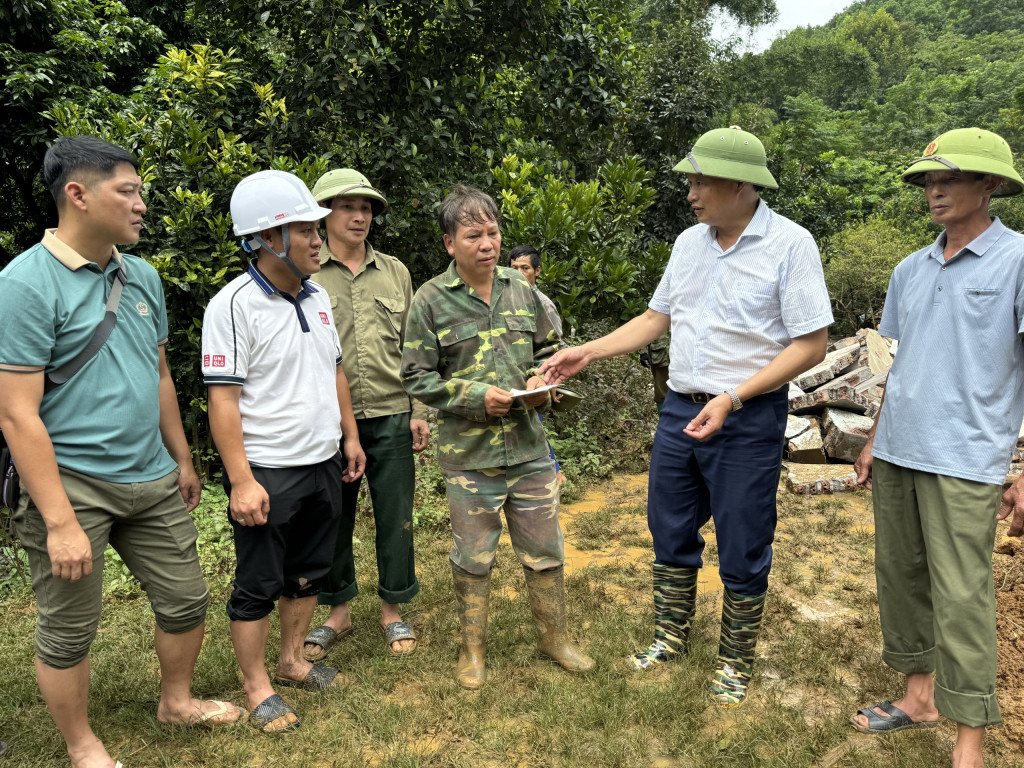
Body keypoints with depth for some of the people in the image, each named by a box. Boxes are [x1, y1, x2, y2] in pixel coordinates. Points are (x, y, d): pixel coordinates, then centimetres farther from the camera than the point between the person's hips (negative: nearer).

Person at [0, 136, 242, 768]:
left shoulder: (143, 276, 7)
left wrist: (182, 459, 19)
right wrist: (60, 523, -20)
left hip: (151, 479, 7)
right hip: (72, 484, -6)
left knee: (187, 600, 16)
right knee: (69, 632, 10)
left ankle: (178, 700, 41)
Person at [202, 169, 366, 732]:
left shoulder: (316, 297, 8)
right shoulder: (234, 305, -16)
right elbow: (222, 400, -18)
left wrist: (350, 435, 16)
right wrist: (242, 481, -22)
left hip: (323, 465, 8)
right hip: (267, 473, -7)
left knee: (308, 573, 19)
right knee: (258, 586, 7)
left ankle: (291, 662, 37)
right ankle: (257, 689, 24)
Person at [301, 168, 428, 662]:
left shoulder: (395, 272, 10)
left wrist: (419, 411, 5)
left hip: (390, 418, 2)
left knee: (395, 518, 8)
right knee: (333, 519, 11)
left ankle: (392, 611, 26)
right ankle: (338, 612, 29)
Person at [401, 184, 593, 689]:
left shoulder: (521, 289, 5)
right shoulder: (430, 301, -7)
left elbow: (548, 349, 15)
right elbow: (417, 377, -6)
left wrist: (539, 381, -6)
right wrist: (477, 396, -16)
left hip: (529, 447, 3)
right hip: (469, 455, -3)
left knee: (546, 552, 14)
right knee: (473, 558, 11)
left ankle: (554, 637, 36)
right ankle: (473, 648, 33)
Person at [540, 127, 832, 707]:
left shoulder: (790, 244, -12)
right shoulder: (689, 243, 7)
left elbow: (812, 344, -14)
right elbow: (658, 318, 15)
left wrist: (733, 398, -22)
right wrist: (589, 352, 6)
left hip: (748, 420, -6)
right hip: (681, 409, 6)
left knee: (742, 550, 7)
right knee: (671, 532, 16)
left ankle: (736, 663, 29)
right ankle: (671, 638, 37)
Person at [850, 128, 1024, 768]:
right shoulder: (910, 270, 12)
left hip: (964, 462, -6)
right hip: (898, 454, 6)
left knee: (961, 599, -3)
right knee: (901, 578, 13)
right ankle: (920, 697, 30)